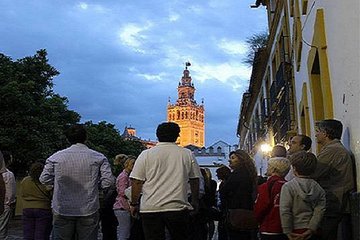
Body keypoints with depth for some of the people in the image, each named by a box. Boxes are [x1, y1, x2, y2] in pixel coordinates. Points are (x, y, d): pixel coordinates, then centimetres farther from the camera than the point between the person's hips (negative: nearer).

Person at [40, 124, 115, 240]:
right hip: (89, 211, -1)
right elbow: (108, 181, -8)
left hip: (62, 210, 1)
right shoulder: (99, 157, -4)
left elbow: (44, 179, 3)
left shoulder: (56, 157, 0)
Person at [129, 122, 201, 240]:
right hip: (178, 208, 1)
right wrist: (195, 202, 24)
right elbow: (195, 180, 11)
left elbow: (136, 182, -2)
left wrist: (134, 203, 9)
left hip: (150, 209, -1)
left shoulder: (146, 154, 0)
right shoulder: (187, 154, 5)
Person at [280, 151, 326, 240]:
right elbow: (319, 210, -6)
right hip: (313, 232, 4)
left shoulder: (288, 187, -13)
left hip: (297, 230, -4)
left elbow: (285, 211, -15)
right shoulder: (318, 188, 0)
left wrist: (288, 232, -9)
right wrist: (311, 229, -7)